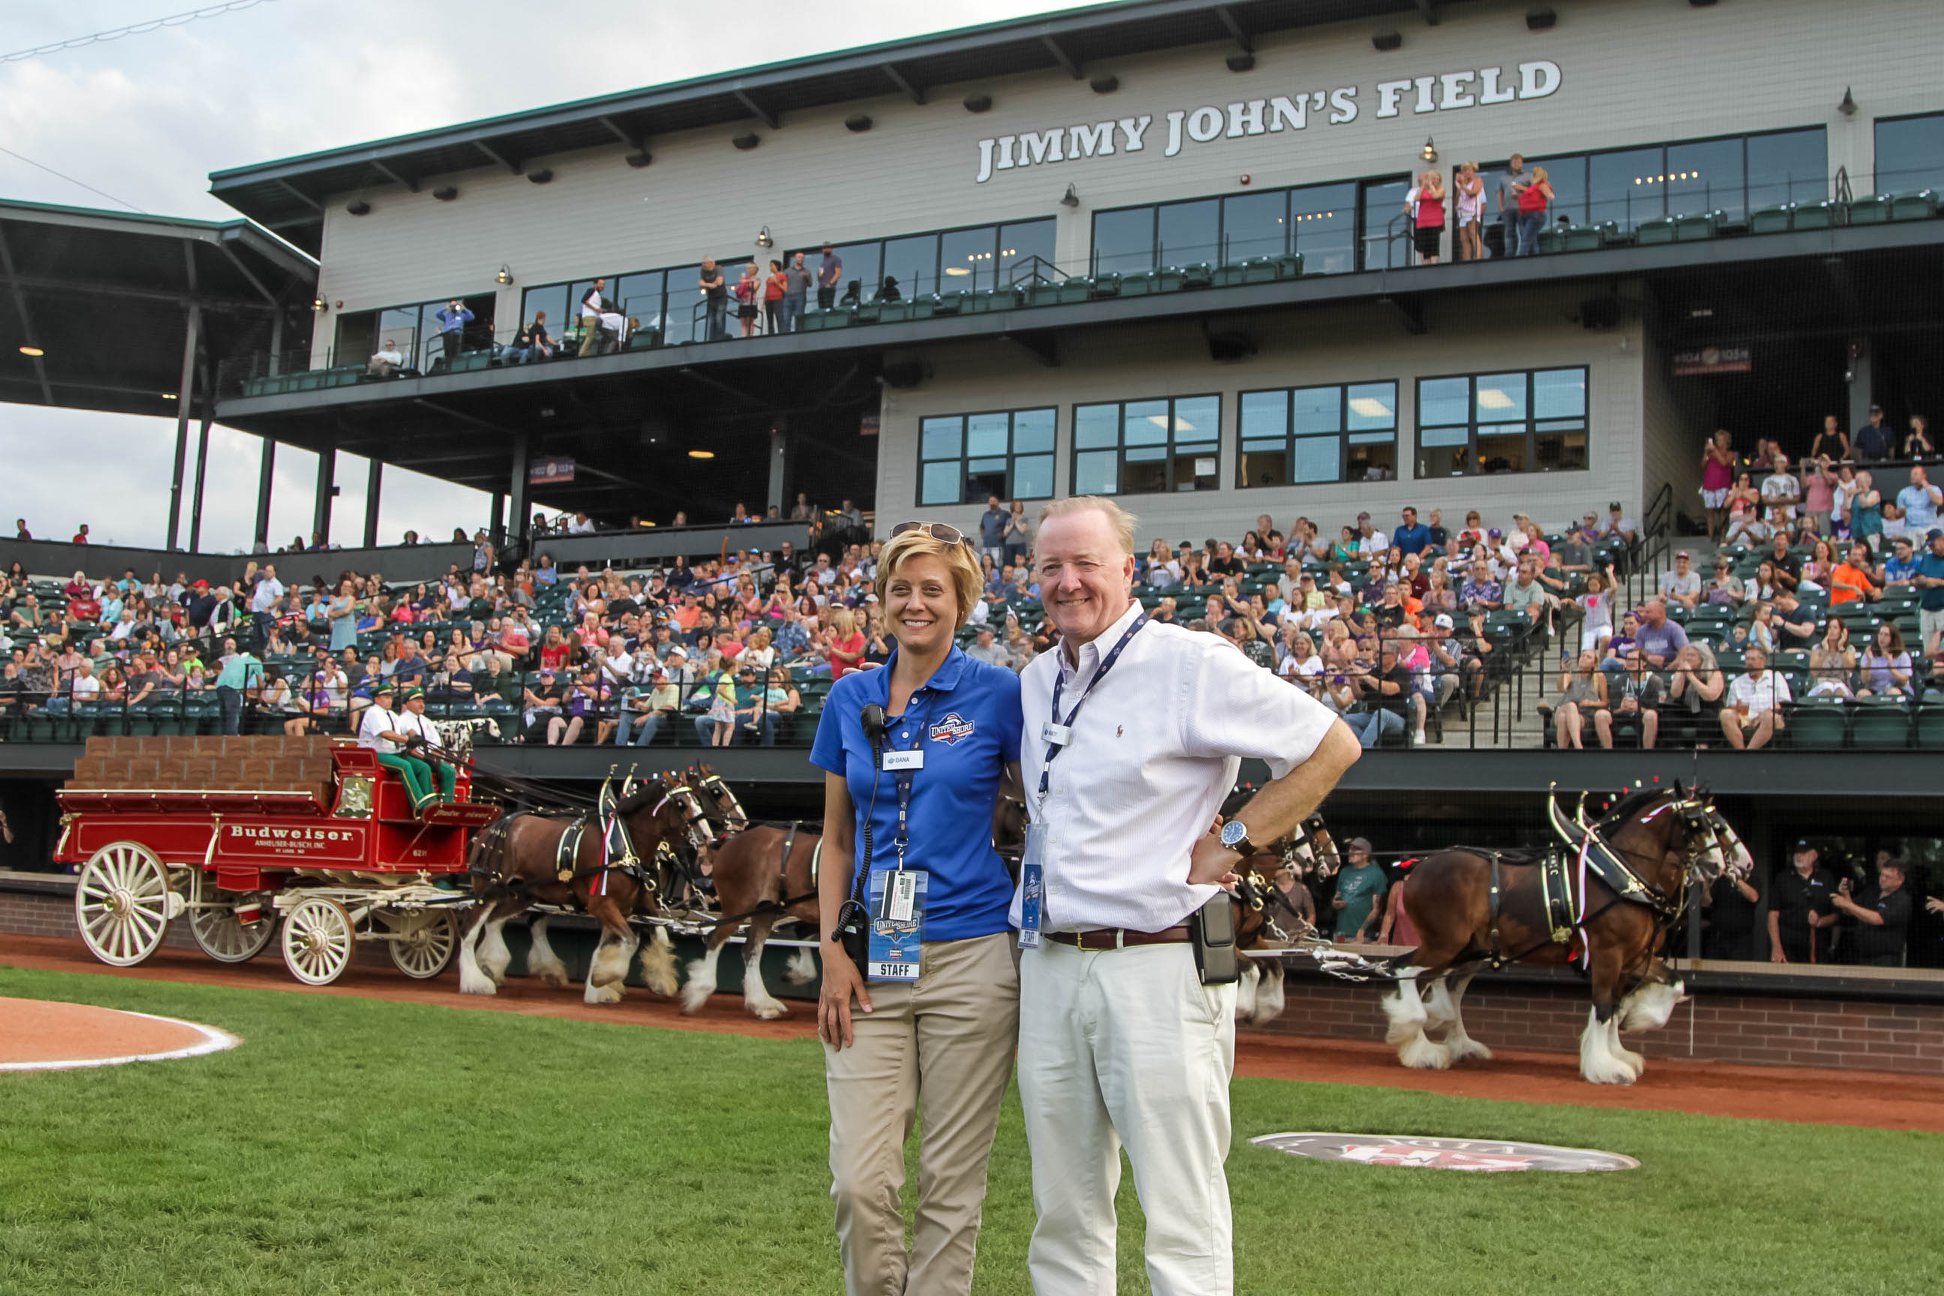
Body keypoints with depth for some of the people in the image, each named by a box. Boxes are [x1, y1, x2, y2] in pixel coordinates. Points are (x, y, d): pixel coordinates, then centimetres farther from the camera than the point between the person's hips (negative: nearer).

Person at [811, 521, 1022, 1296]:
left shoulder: (998, 694, -1)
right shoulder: (850, 699, 9)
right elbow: (836, 840, 13)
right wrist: (833, 950, 3)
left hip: (970, 958, -3)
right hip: (871, 966, 3)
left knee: (952, 1180, 4)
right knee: (859, 1180, -2)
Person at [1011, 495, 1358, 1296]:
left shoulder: (1190, 664, -7)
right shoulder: (1036, 682, 14)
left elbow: (1331, 746, -5)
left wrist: (1233, 843, -8)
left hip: (1156, 966, -7)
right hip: (1047, 965, 7)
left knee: (1183, 1226, -3)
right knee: (1064, 1215, 13)